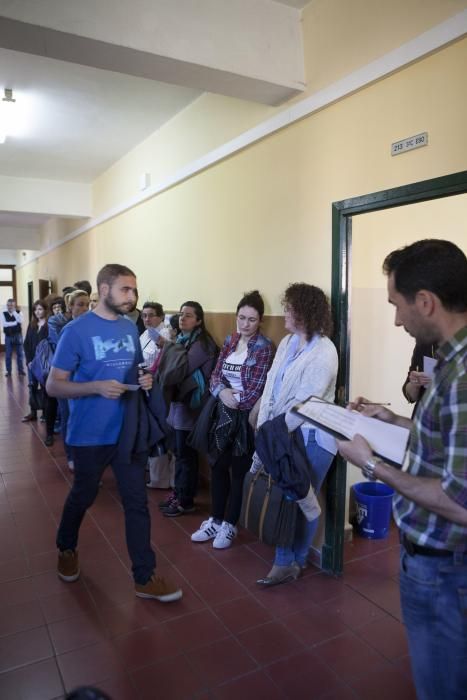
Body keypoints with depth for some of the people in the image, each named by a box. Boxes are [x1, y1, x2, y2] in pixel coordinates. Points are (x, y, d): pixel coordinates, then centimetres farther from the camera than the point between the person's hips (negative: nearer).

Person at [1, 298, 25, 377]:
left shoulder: (18, 312, 1)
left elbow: (20, 321, -18)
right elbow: (4, 324, -13)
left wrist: (14, 311, -18)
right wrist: (15, 323, -16)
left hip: (18, 336, 0)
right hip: (8, 336, 0)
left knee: (20, 354, 5)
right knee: (8, 355, 4)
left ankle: (21, 370, 13)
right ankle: (8, 371, 13)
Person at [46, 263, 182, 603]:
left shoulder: (131, 328, 4)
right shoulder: (76, 330, -13)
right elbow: (54, 385, -13)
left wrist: (145, 380, -8)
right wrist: (97, 387, -28)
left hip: (129, 431, 4)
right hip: (90, 435, -4)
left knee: (137, 502, 7)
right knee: (83, 496, 18)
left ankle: (145, 577, 19)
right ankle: (66, 548, 48)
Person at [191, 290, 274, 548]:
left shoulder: (263, 347, -11)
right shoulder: (230, 340, 7)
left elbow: (257, 388, -15)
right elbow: (216, 374, 5)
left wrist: (235, 400, -9)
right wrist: (222, 391, -14)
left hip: (246, 416, -6)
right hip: (223, 413, 6)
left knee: (239, 470, 8)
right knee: (218, 466, 14)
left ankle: (229, 525, 25)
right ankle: (215, 520, 30)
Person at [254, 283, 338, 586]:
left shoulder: (324, 352, -16)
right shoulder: (287, 342, 8)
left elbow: (305, 403, -18)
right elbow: (271, 386, 4)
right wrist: (264, 427, -4)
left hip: (310, 438, -7)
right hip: (283, 433, 7)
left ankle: (292, 562, 27)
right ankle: (287, 560, 30)